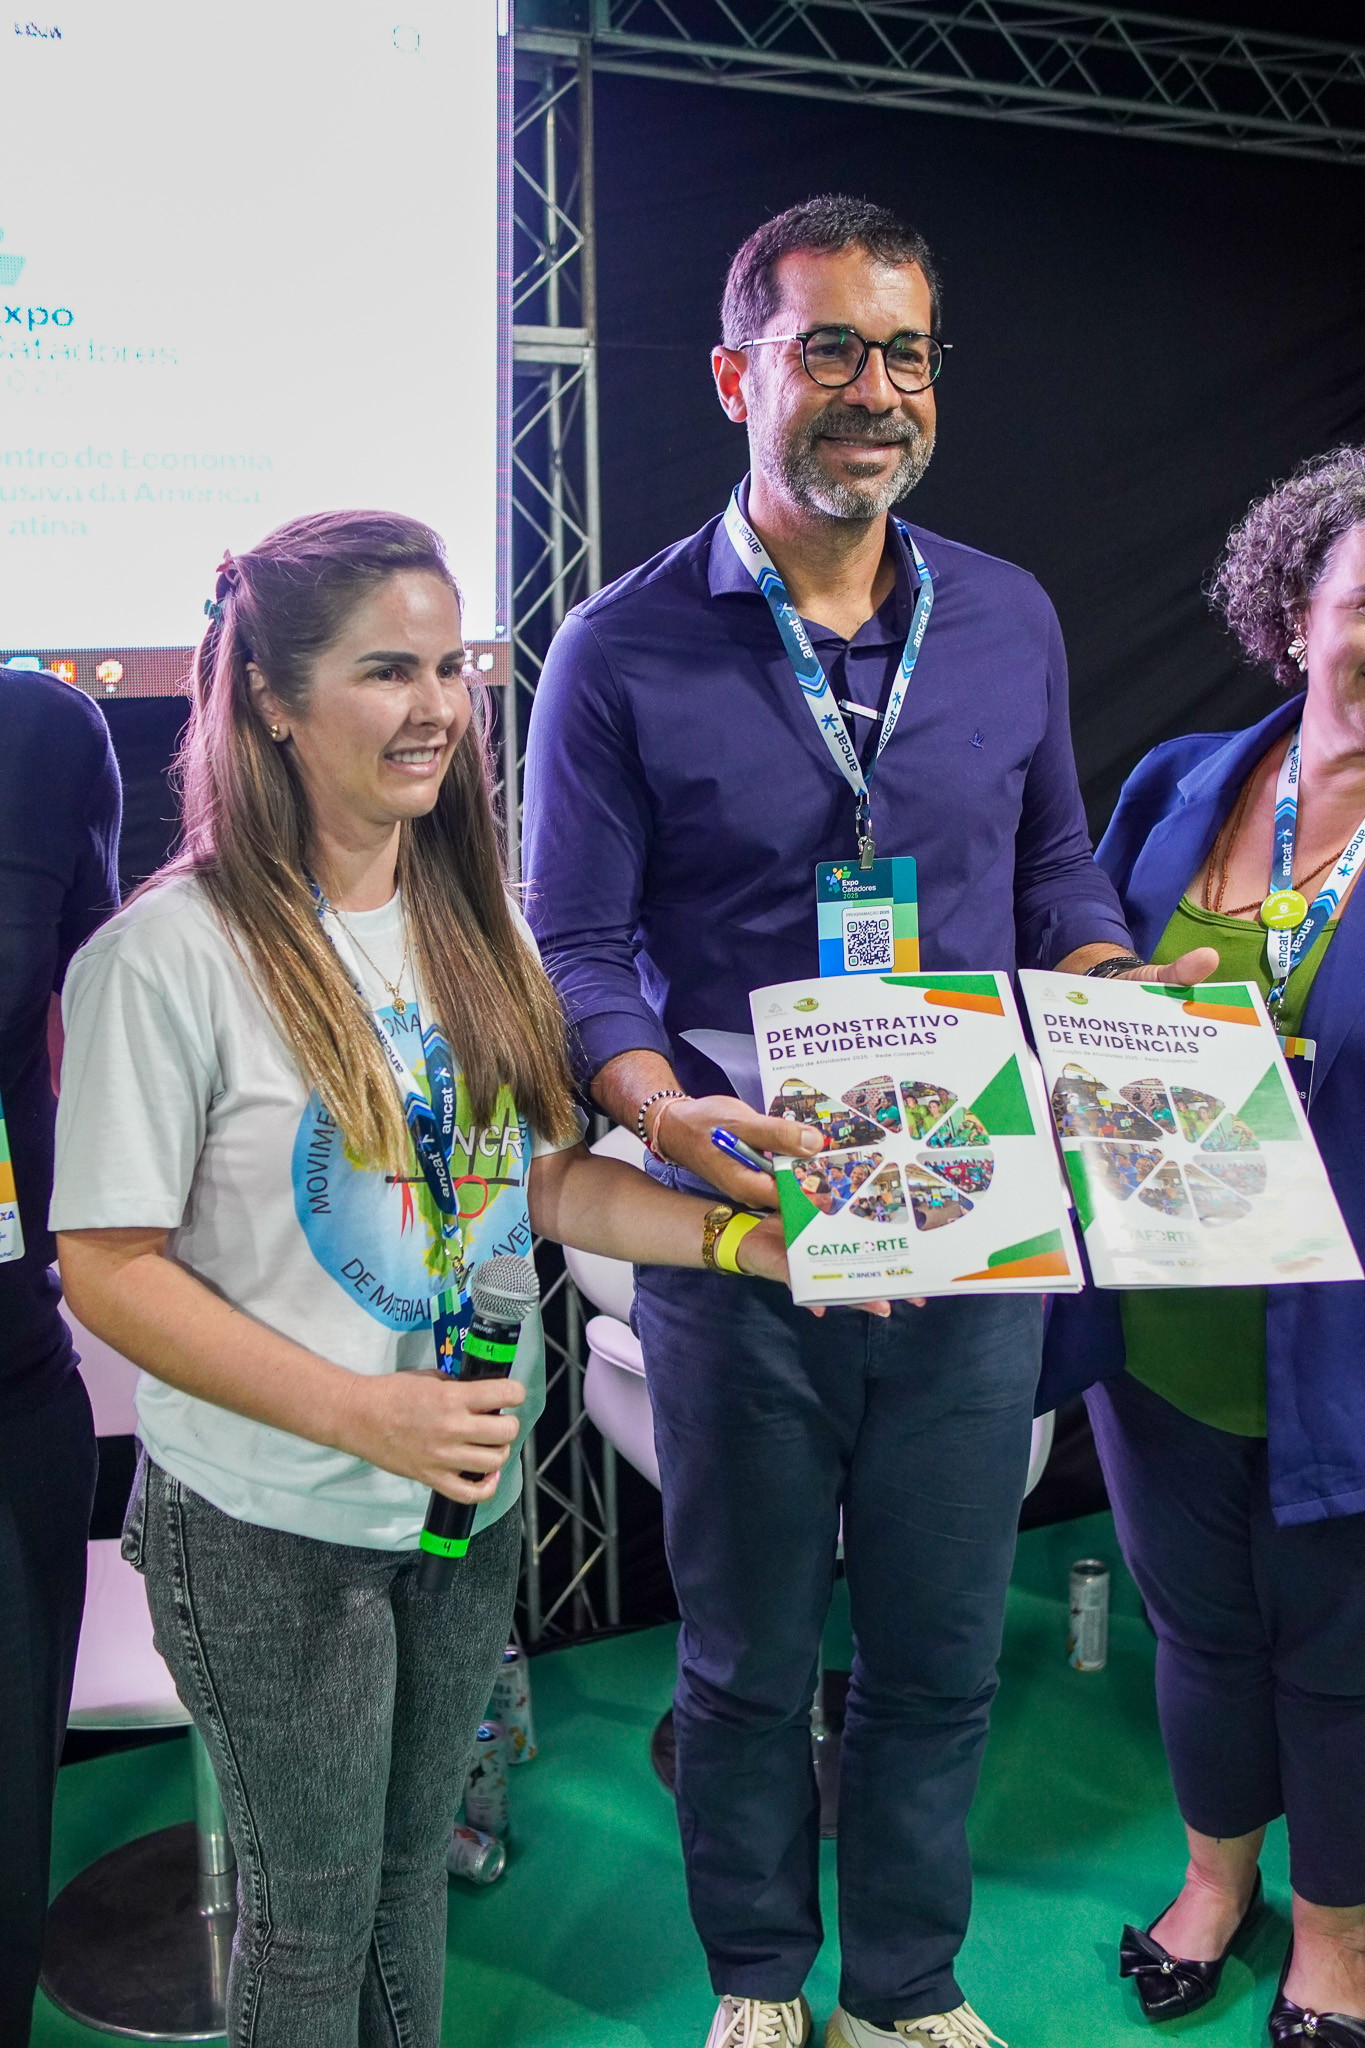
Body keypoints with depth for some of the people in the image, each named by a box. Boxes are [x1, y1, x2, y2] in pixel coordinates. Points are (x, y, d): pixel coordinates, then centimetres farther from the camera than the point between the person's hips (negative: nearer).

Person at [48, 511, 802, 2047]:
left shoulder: (477, 924, 2)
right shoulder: (176, 954, -18)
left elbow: (544, 1176, 6)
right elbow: (109, 1270, -17)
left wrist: (757, 1239, -5)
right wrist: (362, 1412, -24)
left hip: (469, 1498, 5)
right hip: (273, 1531, -5)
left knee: (414, 1870, 22)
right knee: (311, 1914, 14)